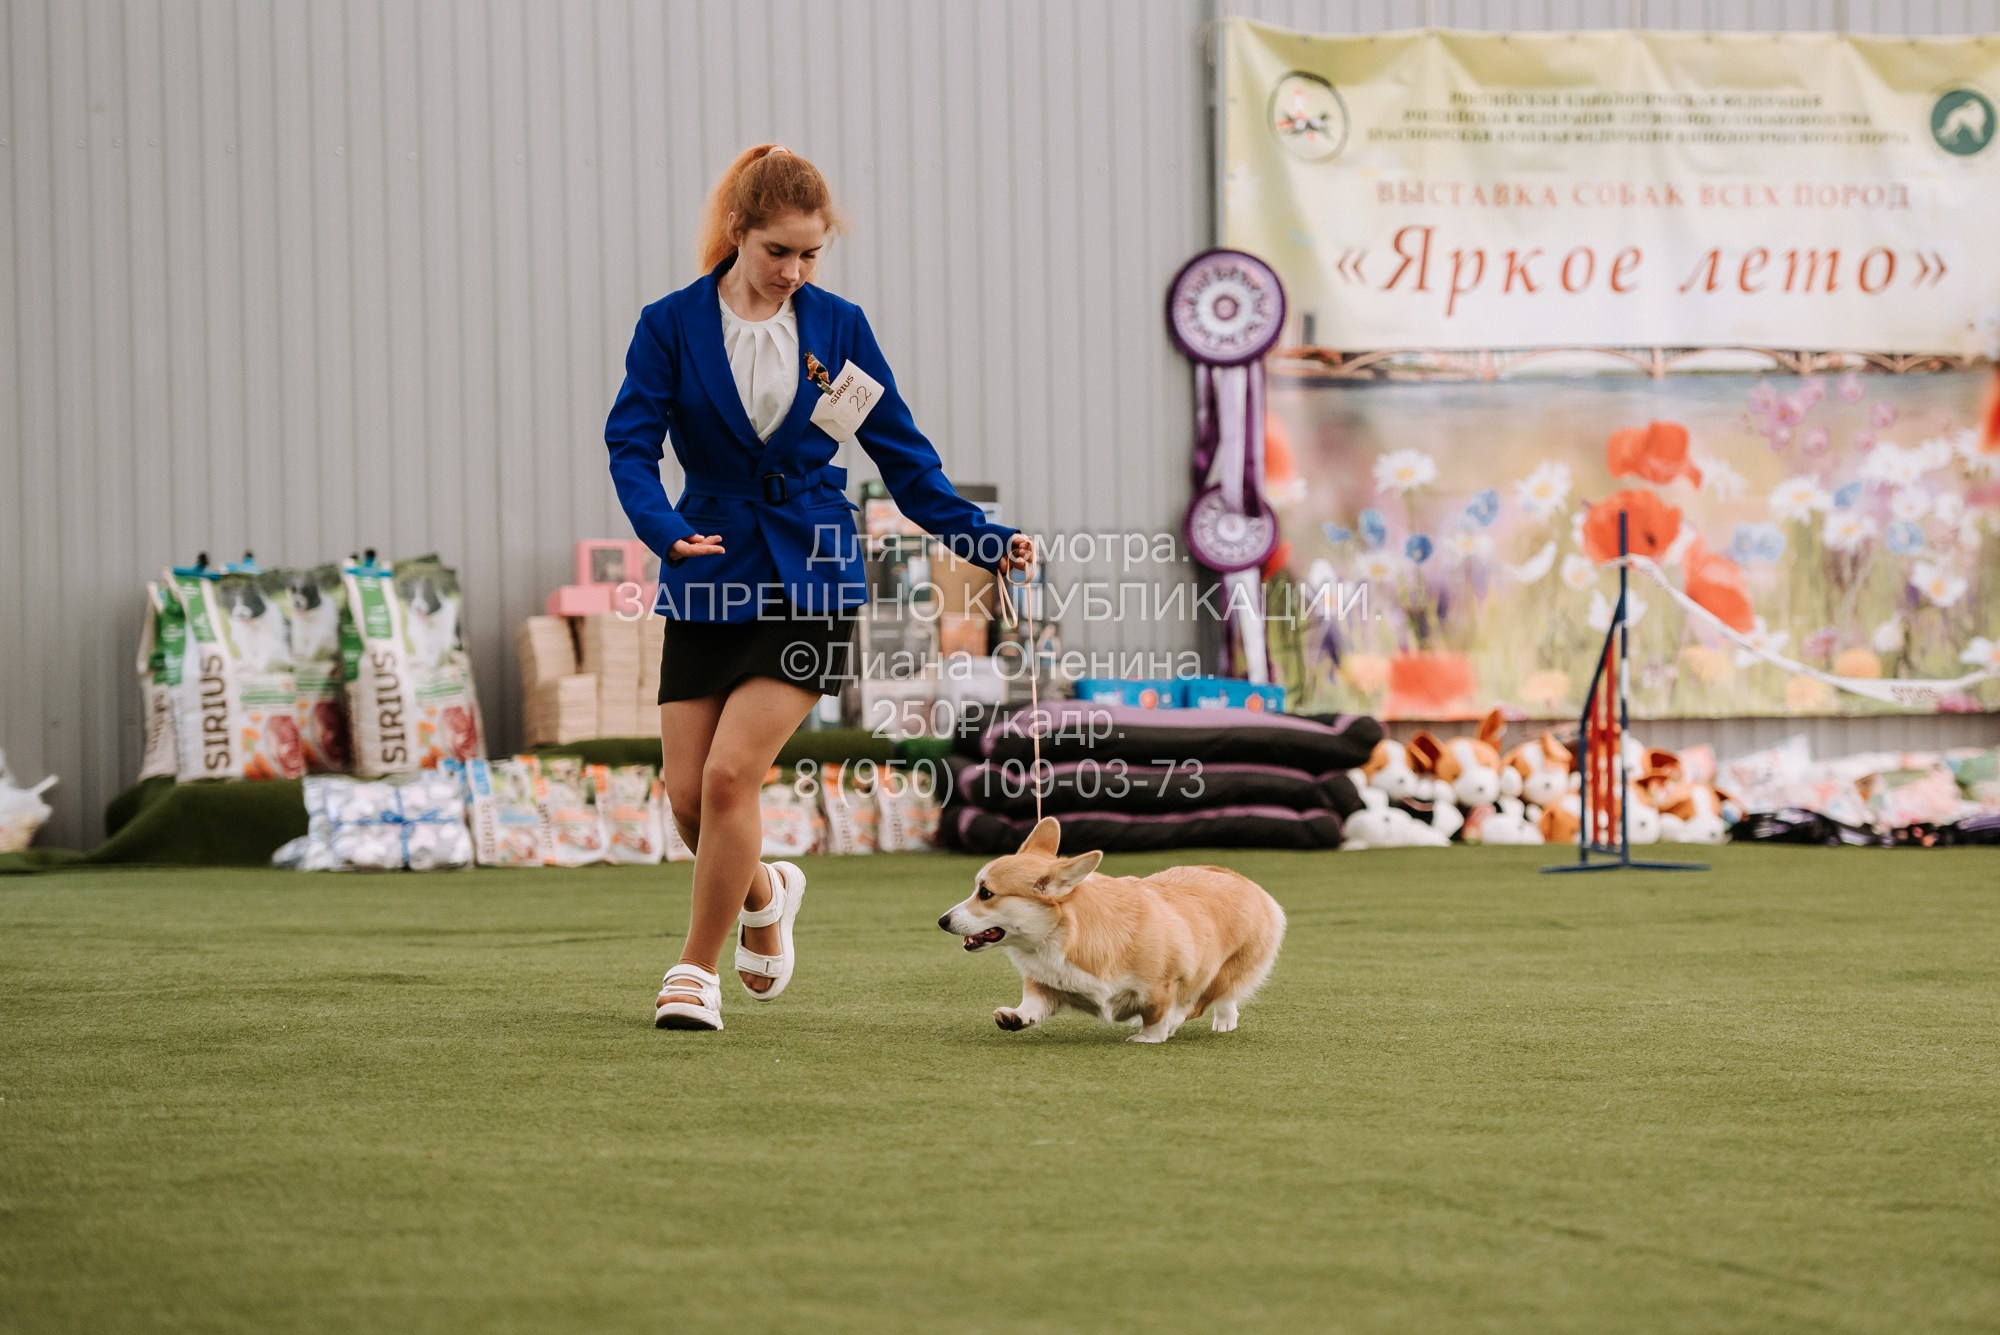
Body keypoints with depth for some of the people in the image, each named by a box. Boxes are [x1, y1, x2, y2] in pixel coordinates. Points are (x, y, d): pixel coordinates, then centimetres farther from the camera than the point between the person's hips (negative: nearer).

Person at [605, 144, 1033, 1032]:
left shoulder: (837, 327, 2)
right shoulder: (672, 325, -2)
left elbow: (900, 452, 7)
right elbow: (631, 444, -9)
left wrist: (983, 540, -3)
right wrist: (664, 528, -29)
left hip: (809, 579, -1)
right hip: (709, 580, 1)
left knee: (731, 772, -14)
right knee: (687, 794, 0)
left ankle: (697, 971, 1)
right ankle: (765, 893, 34)